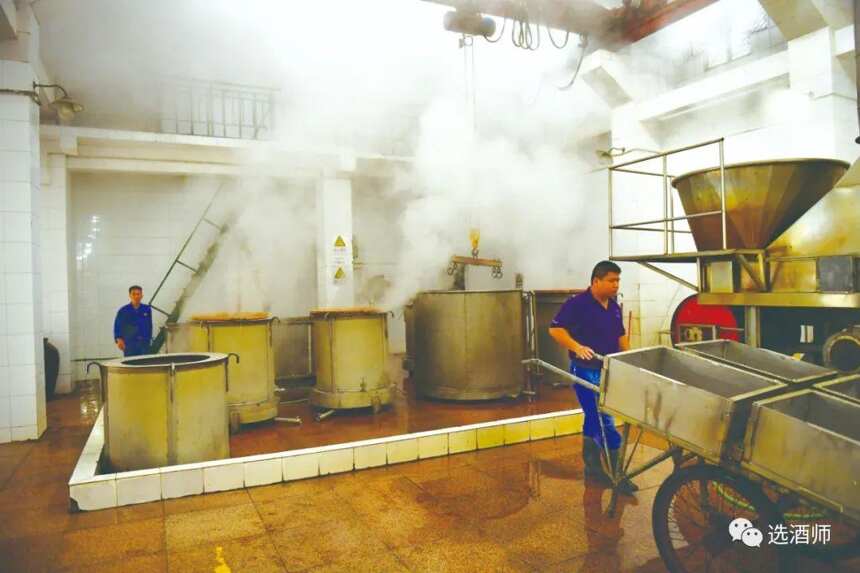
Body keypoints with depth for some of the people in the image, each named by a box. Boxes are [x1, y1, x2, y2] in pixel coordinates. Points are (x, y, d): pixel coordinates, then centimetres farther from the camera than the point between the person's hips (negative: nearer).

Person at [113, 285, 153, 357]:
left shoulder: (147, 309, 4)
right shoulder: (123, 311, 0)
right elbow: (117, 327, 0)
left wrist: (149, 339, 12)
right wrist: (119, 339, -13)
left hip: (144, 343, 1)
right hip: (129, 344, -1)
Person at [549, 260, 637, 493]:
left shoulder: (614, 307, 10)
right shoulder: (577, 303, -15)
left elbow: (620, 335, 20)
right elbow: (555, 329, -19)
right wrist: (577, 347, -29)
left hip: (608, 370, 8)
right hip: (586, 371, -8)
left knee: (594, 419, 17)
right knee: (605, 422, -7)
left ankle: (592, 466, 30)